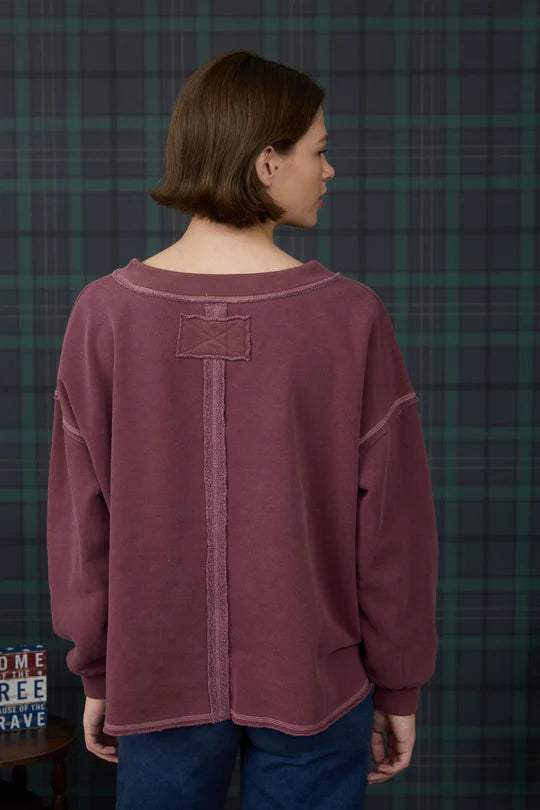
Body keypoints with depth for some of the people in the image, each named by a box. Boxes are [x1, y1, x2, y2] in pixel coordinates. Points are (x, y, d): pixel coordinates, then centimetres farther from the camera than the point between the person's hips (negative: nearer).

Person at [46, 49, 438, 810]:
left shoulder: (104, 311, -11)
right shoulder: (351, 316, -15)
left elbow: (79, 515, -4)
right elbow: (393, 522, -10)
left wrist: (96, 672, 9)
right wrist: (398, 687, 4)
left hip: (157, 683, 2)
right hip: (311, 688, -1)